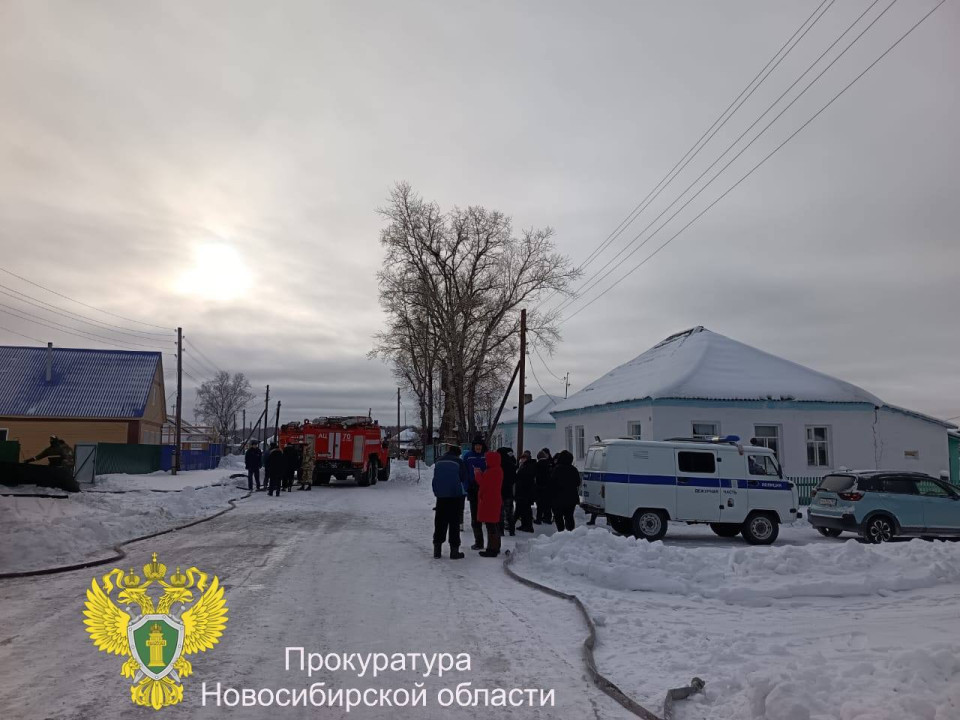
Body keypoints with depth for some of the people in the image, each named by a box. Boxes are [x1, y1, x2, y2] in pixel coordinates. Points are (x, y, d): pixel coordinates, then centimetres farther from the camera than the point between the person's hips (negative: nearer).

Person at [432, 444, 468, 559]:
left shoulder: (439, 462, 7)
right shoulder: (459, 462, -8)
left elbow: (435, 479, 13)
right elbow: (465, 479, -3)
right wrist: (462, 490, 14)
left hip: (441, 496, 4)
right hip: (456, 496, -4)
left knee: (440, 523, 10)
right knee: (454, 523, 2)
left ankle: (437, 549, 11)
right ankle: (454, 550, 1)